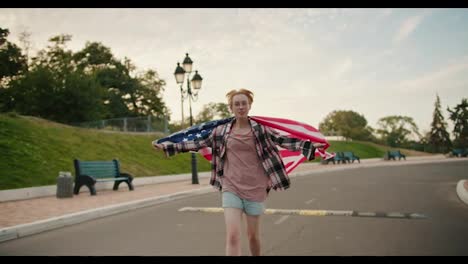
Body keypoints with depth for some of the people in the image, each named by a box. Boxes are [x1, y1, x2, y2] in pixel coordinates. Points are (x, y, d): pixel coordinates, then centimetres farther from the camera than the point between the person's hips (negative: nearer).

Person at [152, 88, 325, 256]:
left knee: (253, 235, 13)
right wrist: (167, 146, 8)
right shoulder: (221, 131, 3)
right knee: (232, 236, -11)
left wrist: (310, 145, -13)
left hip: (255, 189, 0)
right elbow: (198, 143, 8)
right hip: (231, 188, 0)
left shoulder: (260, 129, 1)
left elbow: (284, 140, -2)